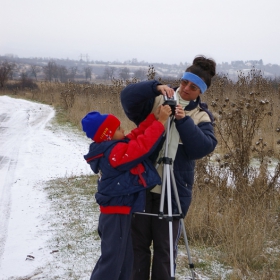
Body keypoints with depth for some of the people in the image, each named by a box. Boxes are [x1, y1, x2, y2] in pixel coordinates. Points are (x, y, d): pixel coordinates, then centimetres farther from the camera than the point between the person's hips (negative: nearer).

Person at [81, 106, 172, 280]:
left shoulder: (107, 149, 6)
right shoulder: (114, 152, -23)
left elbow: (136, 136, 8)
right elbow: (142, 147, -28)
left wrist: (154, 116, -1)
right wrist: (160, 122, -22)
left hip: (118, 212, 10)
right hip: (117, 214, -10)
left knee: (124, 259, 18)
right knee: (112, 261, -4)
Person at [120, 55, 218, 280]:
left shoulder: (201, 116, 2)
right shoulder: (157, 102, 3)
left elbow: (205, 147, -14)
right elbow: (128, 97, -13)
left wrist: (184, 121, -23)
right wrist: (155, 87, -26)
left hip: (172, 192, -1)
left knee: (164, 248, 6)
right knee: (138, 242, 11)